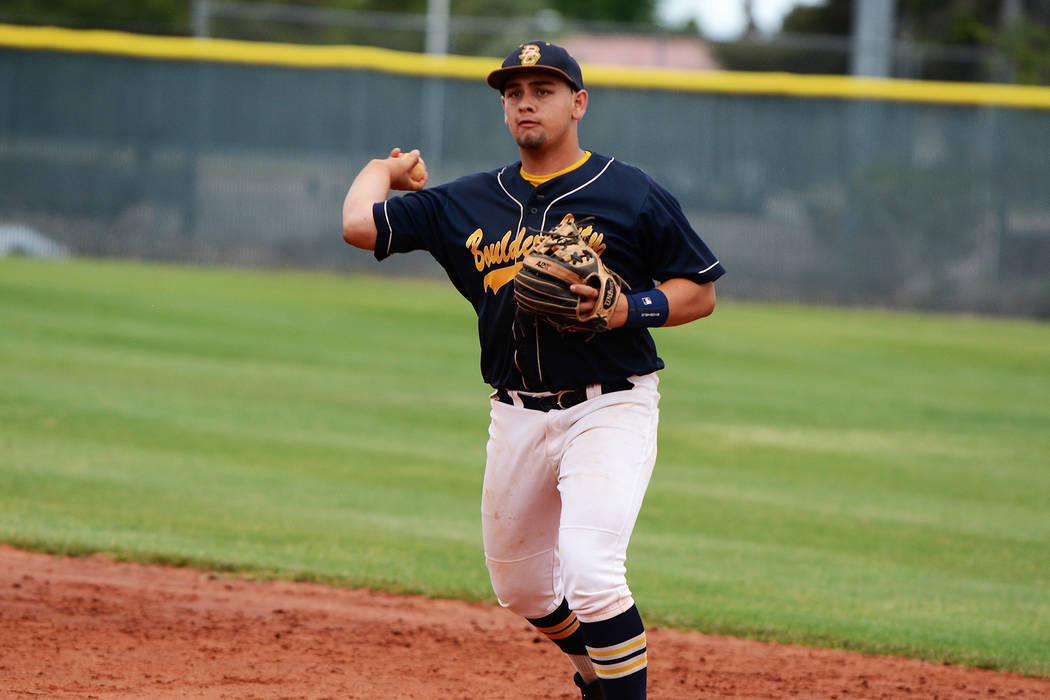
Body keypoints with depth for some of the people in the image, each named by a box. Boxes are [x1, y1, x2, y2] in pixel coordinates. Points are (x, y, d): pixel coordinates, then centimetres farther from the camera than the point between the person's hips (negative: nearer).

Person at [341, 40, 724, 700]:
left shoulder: (633, 194, -3)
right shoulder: (469, 202, 8)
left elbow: (702, 292, -1)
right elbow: (360, 225, 2)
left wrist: (629, 309, -16)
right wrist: (386, 169, 18)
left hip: (609, 410, -6)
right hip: (517, 417, 6)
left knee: (589, 571, -23)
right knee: (520, 583, 16)